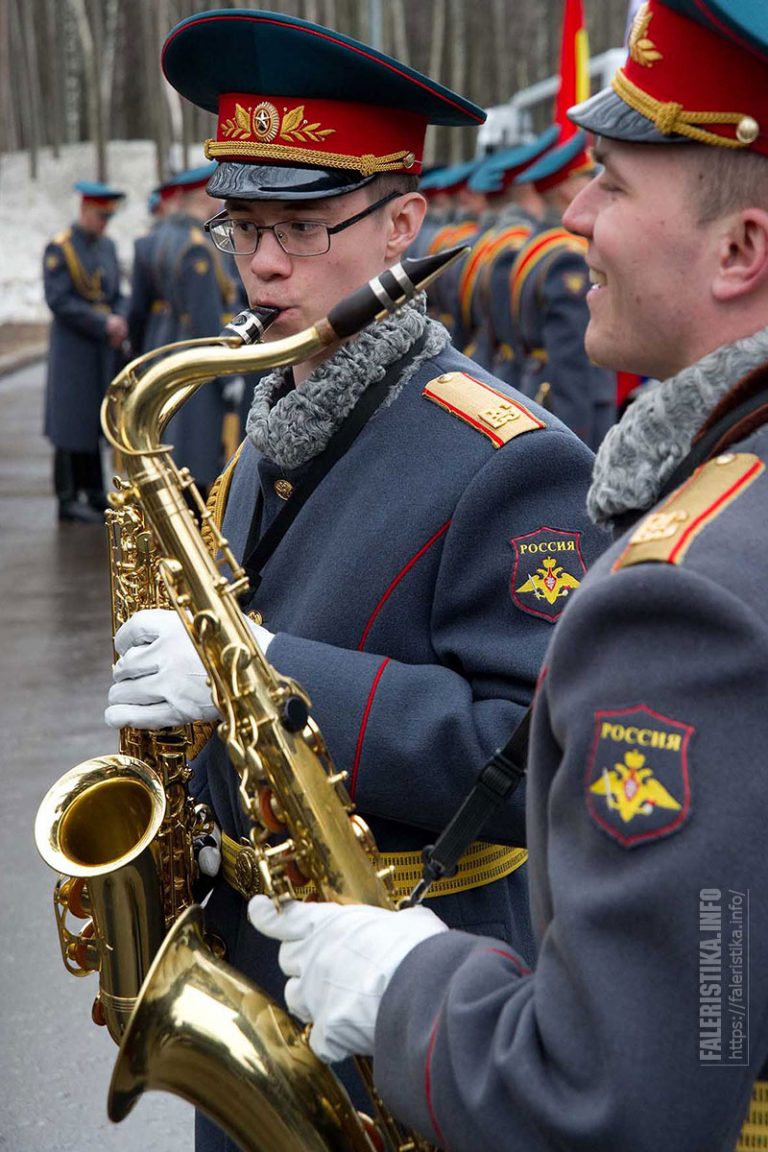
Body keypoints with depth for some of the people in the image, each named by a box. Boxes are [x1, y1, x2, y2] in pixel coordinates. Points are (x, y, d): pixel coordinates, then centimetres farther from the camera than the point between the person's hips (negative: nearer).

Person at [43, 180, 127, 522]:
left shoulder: (107, 246, 12)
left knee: (96, 418, 11)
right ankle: (68, 500, 1)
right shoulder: (59, 248, -10)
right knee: (72, 422, -4)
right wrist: (103, 323, -18)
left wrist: (120, 322, -5)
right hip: (72, 348, -7)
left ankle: (94, 494, 18)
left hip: (102, 347, 7)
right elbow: (59, 301, -16)